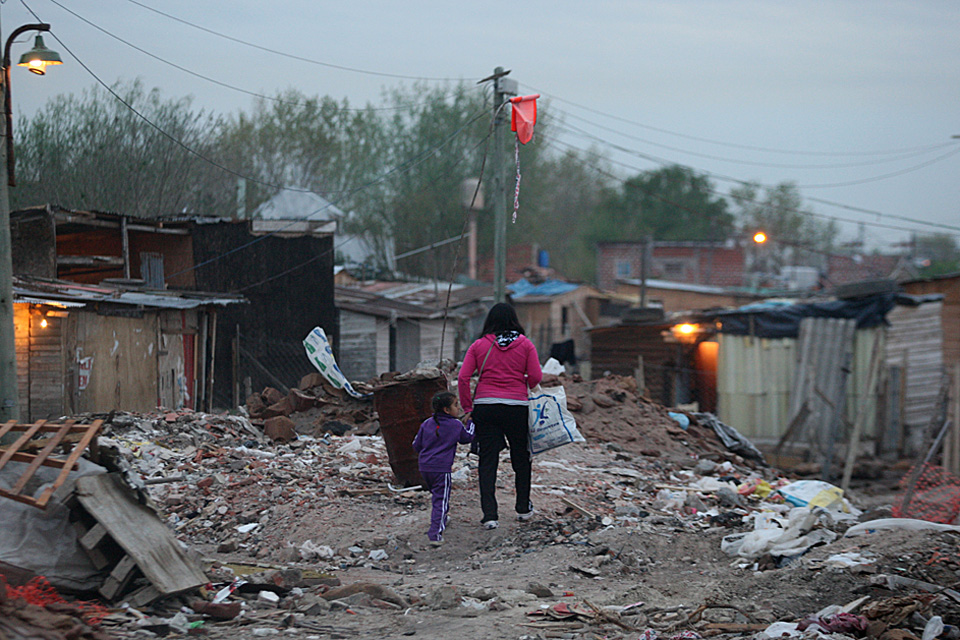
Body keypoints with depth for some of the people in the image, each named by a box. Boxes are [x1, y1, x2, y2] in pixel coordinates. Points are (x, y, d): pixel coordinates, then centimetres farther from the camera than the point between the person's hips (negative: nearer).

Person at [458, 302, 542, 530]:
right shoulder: (525, 345, 3)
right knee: (521, 458, 17)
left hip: (485, 406, 0)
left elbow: (463, 378, -2)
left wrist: (468, 407, 5)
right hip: (516, 406, 0)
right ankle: (523, 509, 27)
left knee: (488, 461, 2)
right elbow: (536, 377, -3)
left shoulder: (479, 346, 4)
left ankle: (490, 515, -5)